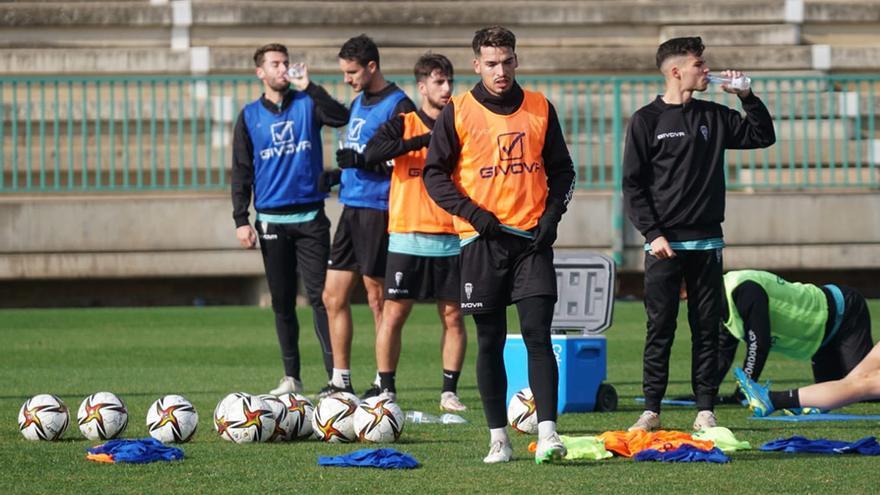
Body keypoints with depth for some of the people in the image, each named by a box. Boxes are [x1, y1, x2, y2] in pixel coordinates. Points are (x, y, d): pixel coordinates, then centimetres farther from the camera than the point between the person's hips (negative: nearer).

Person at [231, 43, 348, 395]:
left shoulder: (307, 104, 5)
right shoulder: (250, 116, 8)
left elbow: (341, 118, -14)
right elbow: (241, 171, 7)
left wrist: (309, 88, -21)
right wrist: (241, 220, 0)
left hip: (311, 216, -2)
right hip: (272, 218, 2)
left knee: (319, 295, -8)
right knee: (282, 301, 6)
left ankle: (335, 375, -11)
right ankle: (291, 377, 12)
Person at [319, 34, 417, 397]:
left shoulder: (398, 105, -10)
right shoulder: (359, 103, 17)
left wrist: (364, 161, -23)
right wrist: (336, 175, 11)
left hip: (378, 211, -9)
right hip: (351, 207, 9)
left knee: (377, 298, -4)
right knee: (333, 296, 7)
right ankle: (340, 381, 12)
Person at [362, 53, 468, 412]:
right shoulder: (403, 125, 3)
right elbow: (373, 152, -17)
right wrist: (425, 140, -21)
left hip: (451, 240, 2)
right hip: (408, 238, -2)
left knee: (453, 316, 1)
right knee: (393, 315, -2)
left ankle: (449, 391, 8)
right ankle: (387, 389, 5)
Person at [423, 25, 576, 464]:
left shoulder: (539, 109, 7)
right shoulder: (458, 112, 0)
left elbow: (561, 168, 14)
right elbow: (435, 173, 1)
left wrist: (552, 215, -1)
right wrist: (472, 213, -11)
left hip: (532, 237, 1)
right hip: (482, 241, -1)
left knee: (538, 335, -9)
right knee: (490, 342, 3)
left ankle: (547, 433, -15)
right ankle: (498, 438, 10)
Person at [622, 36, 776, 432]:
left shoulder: (714, 117, 12)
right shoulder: (646, 121, -1)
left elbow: (763, 136, 16)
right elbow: (632, 185, -3)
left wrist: (746, 97, 3)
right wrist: (652, 234, -12)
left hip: (707, 242, 4)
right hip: (664, 244, -4)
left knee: (707, 329, 3)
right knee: (660, 329, -3)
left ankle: (705, 410, 6)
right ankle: (651, 410, 1)